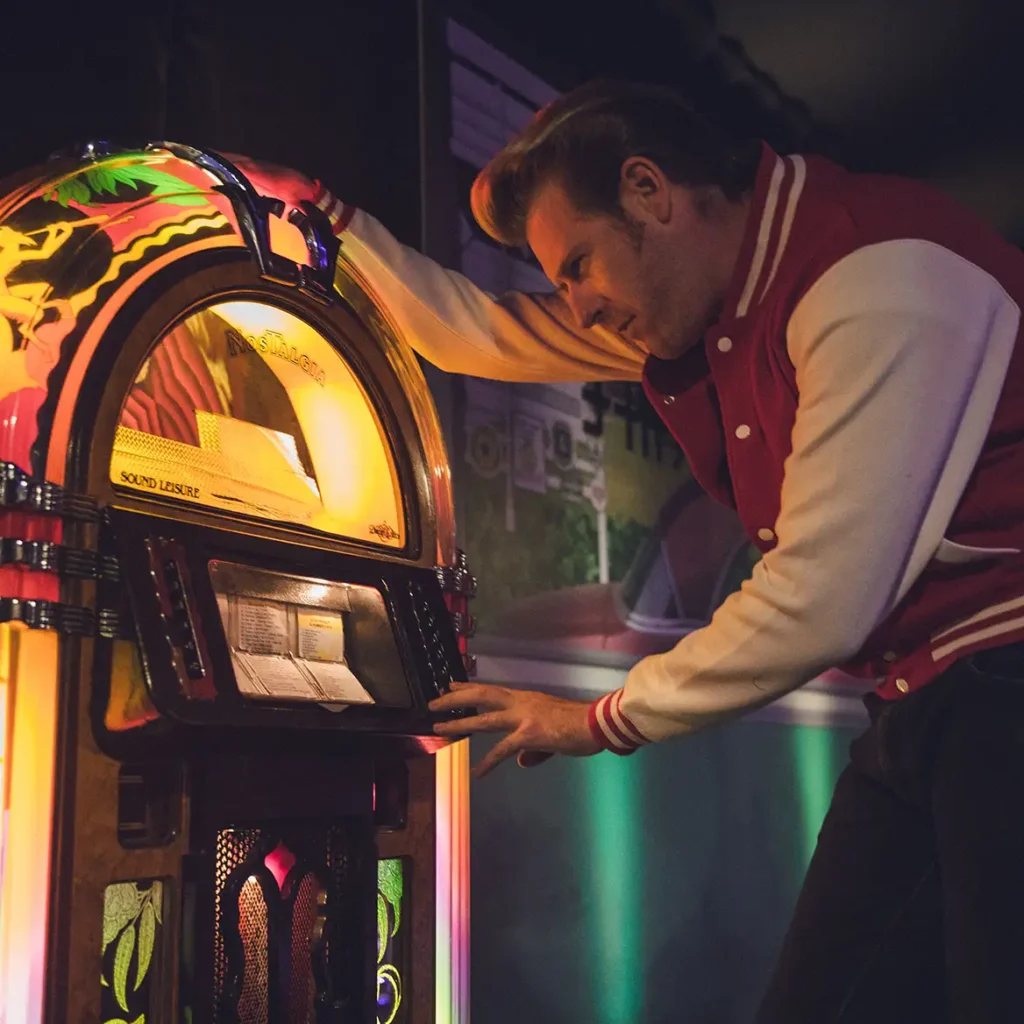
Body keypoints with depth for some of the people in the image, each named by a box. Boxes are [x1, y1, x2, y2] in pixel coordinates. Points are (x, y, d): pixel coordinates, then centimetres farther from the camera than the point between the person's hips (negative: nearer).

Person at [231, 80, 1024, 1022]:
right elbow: (469, 332, 22)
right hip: (919, 716, 8)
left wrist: (601, 722, -11)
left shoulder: (877, 275, -19)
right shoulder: (684, 309, 10)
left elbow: (818, 607, -23)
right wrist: (324, 215, 18)